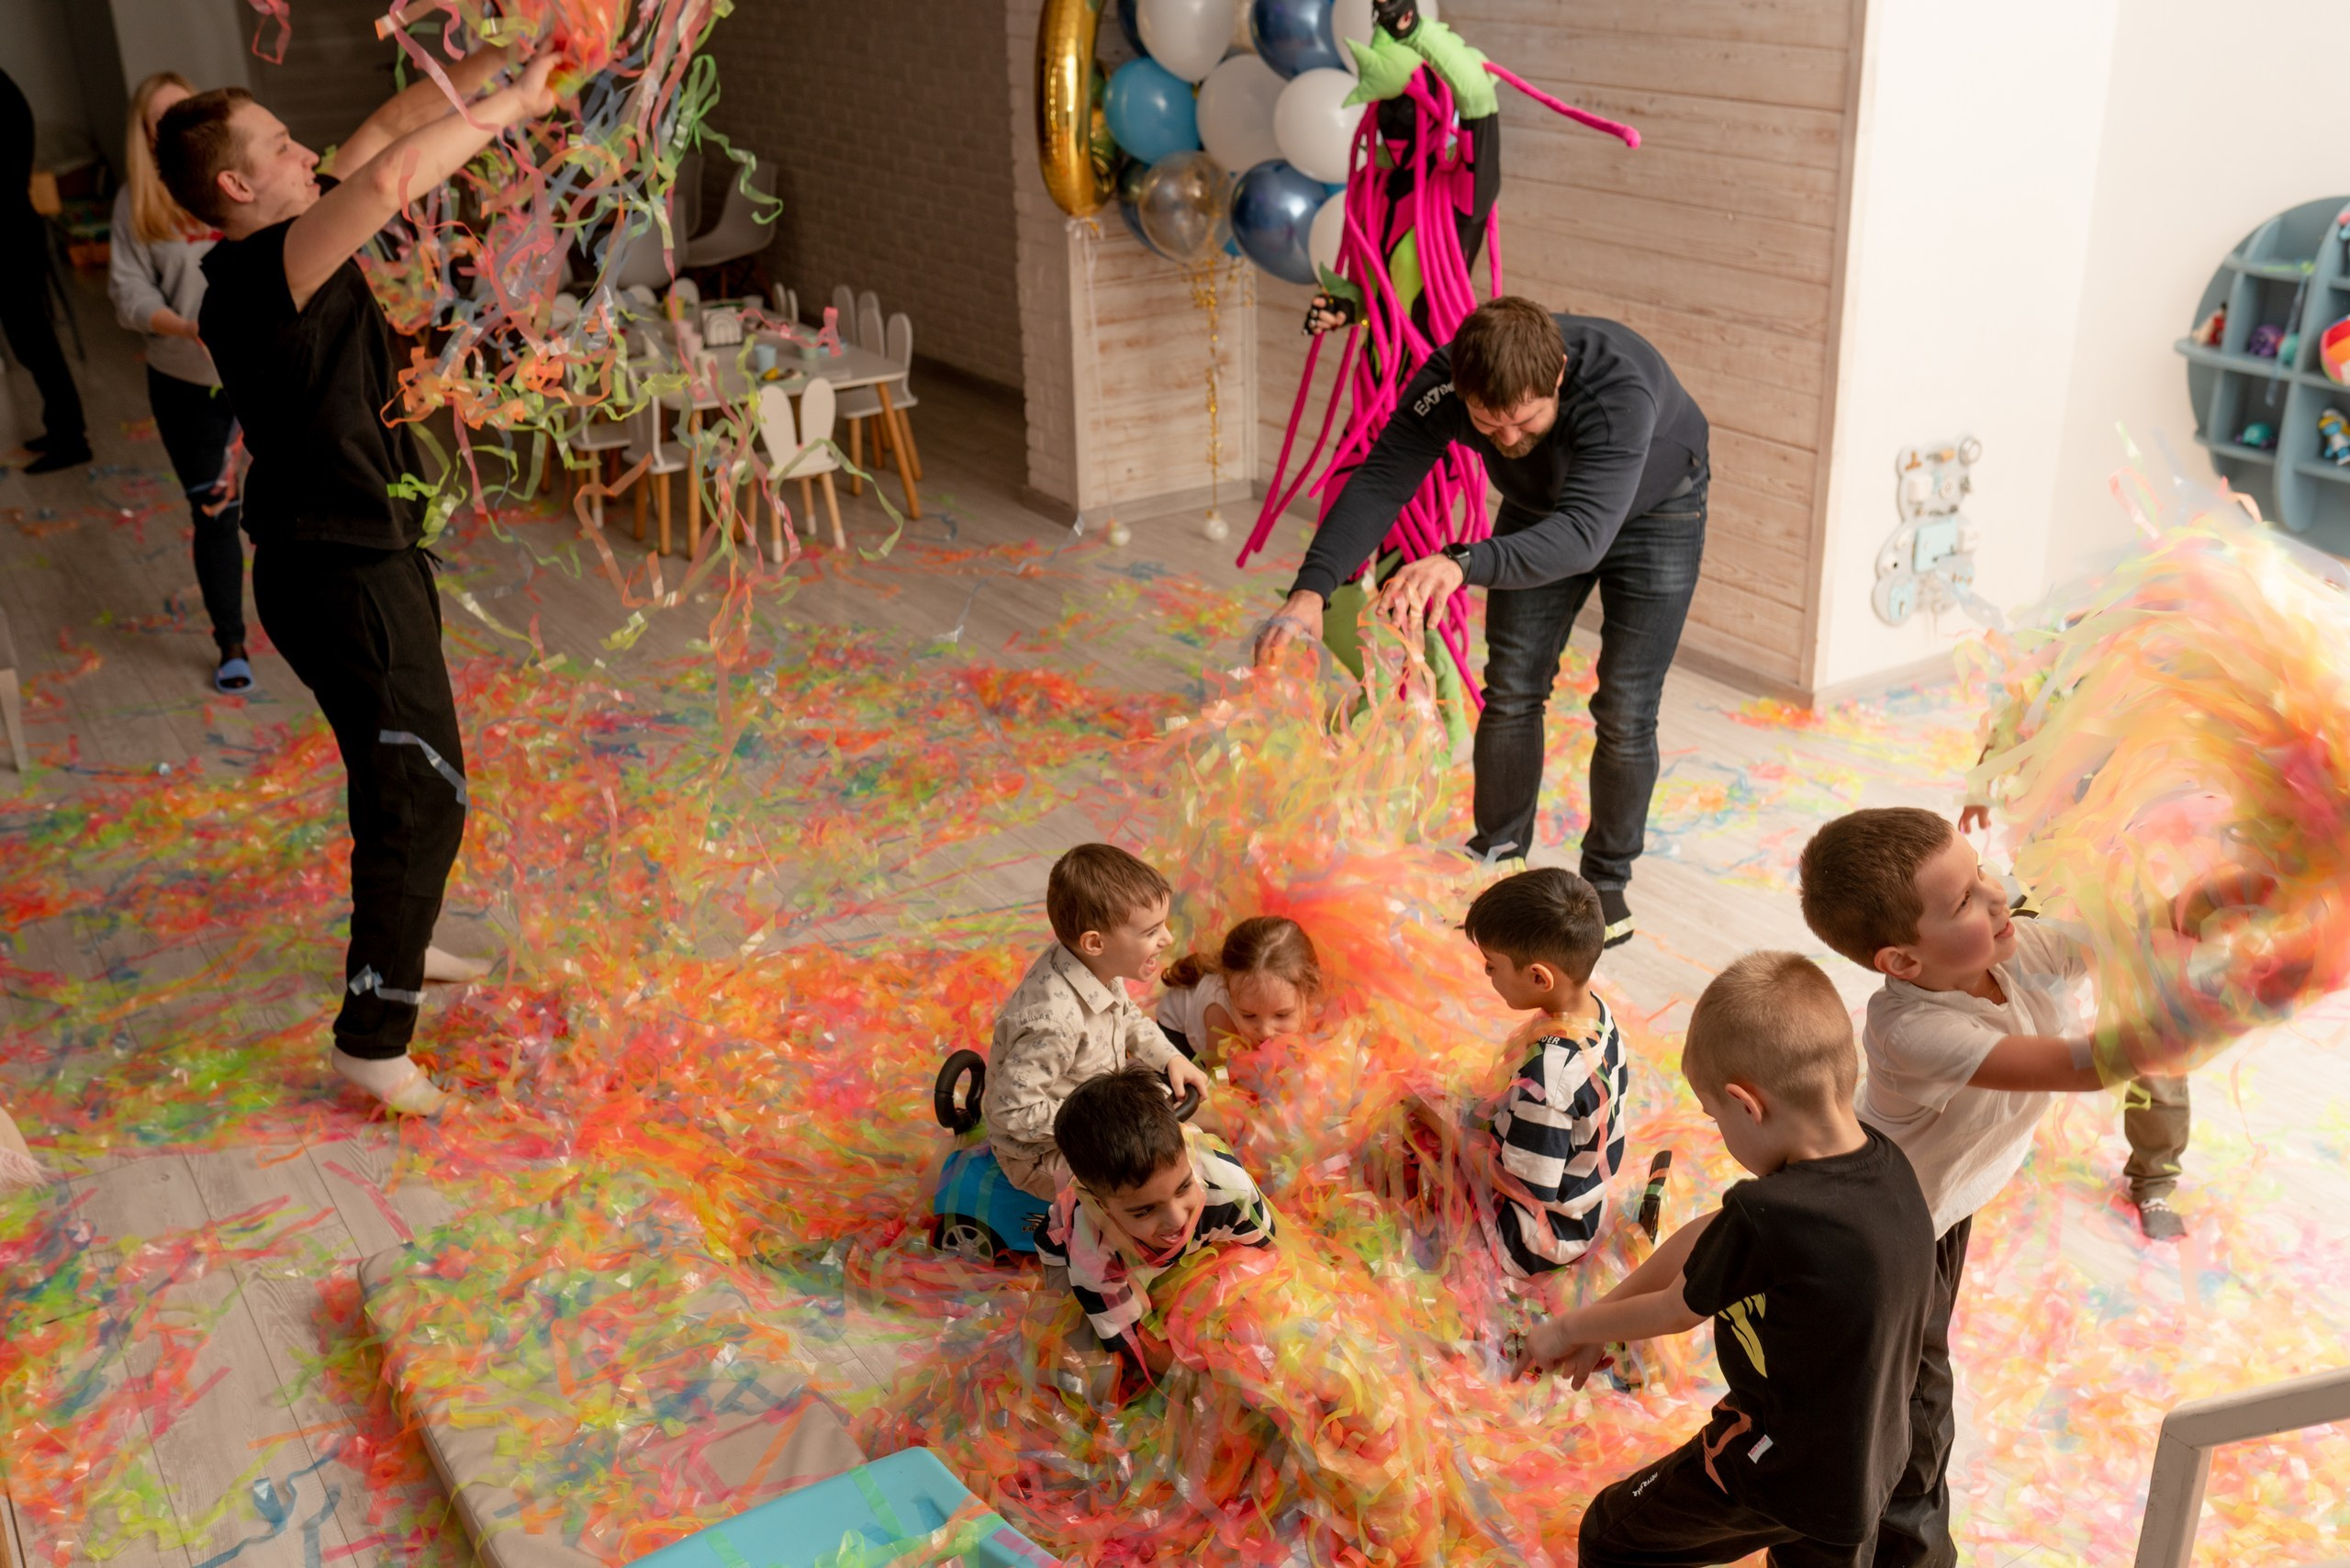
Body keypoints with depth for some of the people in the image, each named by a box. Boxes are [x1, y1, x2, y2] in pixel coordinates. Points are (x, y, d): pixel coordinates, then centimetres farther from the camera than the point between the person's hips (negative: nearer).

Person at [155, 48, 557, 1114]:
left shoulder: (287, 242, 5)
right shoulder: (254, 278, -23)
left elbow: (385, 132, 12)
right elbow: (393, 174, -38)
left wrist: (502, 58, 8)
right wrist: (509, 107, -25)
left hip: (364, 557, 10)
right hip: (343, 579, -10)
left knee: (402, 778, 24)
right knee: (421, 797, -5)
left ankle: (396, 947, 43)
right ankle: (372, 1042, 4)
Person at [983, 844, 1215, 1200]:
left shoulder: (1098, 967, -13)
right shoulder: (1054, 1023, -40)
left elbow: (1127, 1016, 11)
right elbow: (1012, 1111, -34)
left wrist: (1170, 1058, -1)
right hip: (1043, 1155, -8)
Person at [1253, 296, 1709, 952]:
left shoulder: (1622, 388, -45)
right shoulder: (1443, 383, -32)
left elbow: (1584, 535, -54)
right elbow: (1378, 483, -34)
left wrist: (1463, 565, -70)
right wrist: (1311, 590, -50)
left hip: (1653, 512, -4)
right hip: (1540, 507, 4)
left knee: (1625, 712, -6)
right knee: (1511, 690, 2)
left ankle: (1606, 881, 13)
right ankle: (1498, 862, 20)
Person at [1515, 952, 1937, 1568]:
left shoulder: (1765, 1216, -35)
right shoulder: (1886, 1162, -13)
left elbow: (1676, 1311, -14)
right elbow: (1709, 1237, -4)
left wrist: (1571, 1327, 5)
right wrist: (1599, 1320, 3)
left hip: (1774, 1467, -7)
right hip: (1872, 1463, 7)